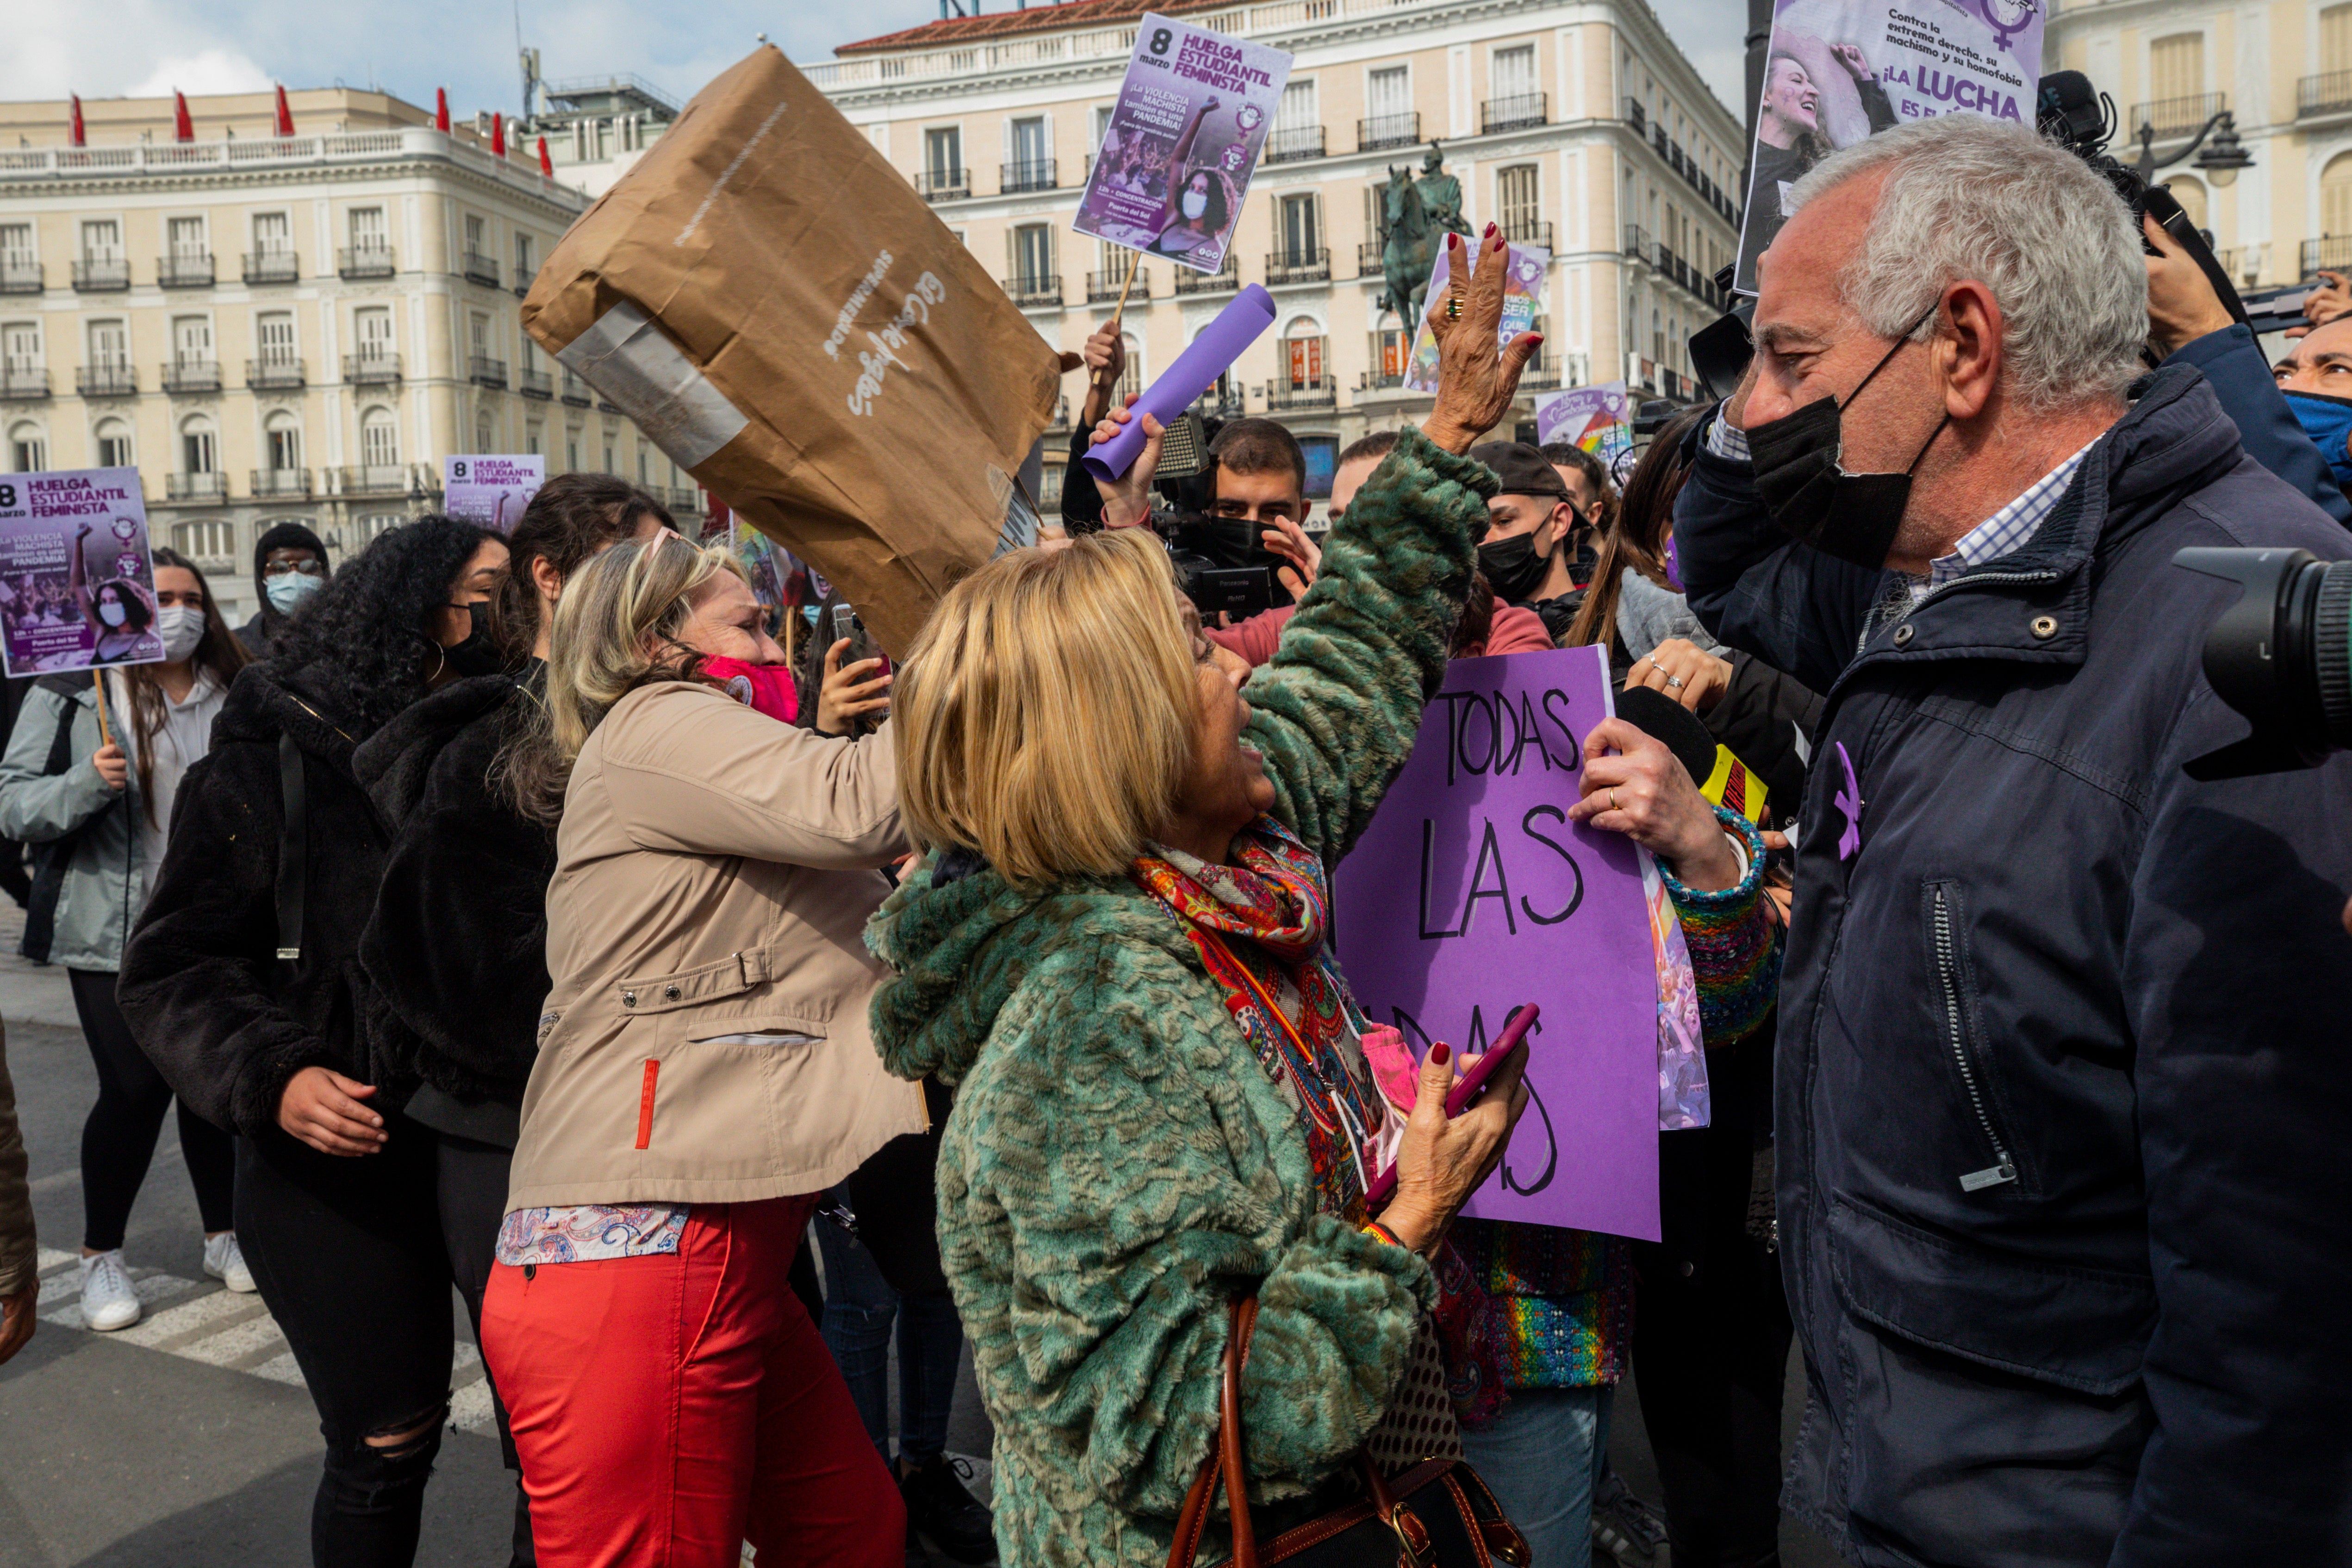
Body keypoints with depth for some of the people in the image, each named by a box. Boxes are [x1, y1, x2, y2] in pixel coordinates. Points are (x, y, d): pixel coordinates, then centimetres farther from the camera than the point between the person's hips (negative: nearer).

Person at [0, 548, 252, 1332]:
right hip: (115, 934, -3)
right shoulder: (74, 692, -3)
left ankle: (223, 1235, 27)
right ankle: (101, 1257, 15)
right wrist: (88, 784, -23)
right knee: (135, 1089, -6)